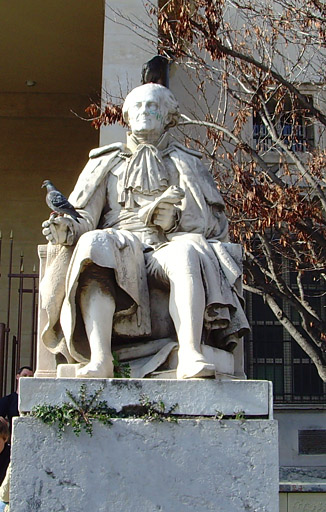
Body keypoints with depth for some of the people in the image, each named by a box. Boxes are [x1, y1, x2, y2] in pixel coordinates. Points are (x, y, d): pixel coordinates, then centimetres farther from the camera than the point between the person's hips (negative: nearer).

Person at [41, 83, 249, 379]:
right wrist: (67, 228, -12)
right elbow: (85, 216, 14)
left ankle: (190, 354, -53)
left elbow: (215, 222, 13)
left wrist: (176, 217, -9)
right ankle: (99, 358, -49)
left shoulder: (187, 164, 26)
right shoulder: (106, 163, 28)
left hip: (167, 247, 0)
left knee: (186, 251, -36)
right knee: (93, 244, -35)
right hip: (119, 248, 1)